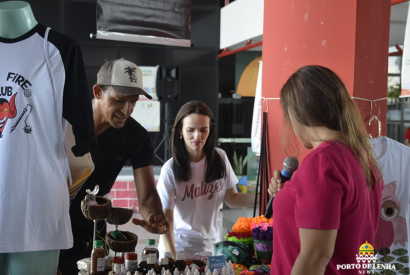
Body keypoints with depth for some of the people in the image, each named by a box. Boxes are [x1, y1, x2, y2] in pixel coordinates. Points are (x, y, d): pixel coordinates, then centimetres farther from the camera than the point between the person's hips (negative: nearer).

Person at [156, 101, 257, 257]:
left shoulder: (220, 158, -5)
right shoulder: (170, 169, -15)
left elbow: (231, 199, 2)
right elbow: (166, 218, -13)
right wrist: (172, 257, -20)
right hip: (178, 247, -3)